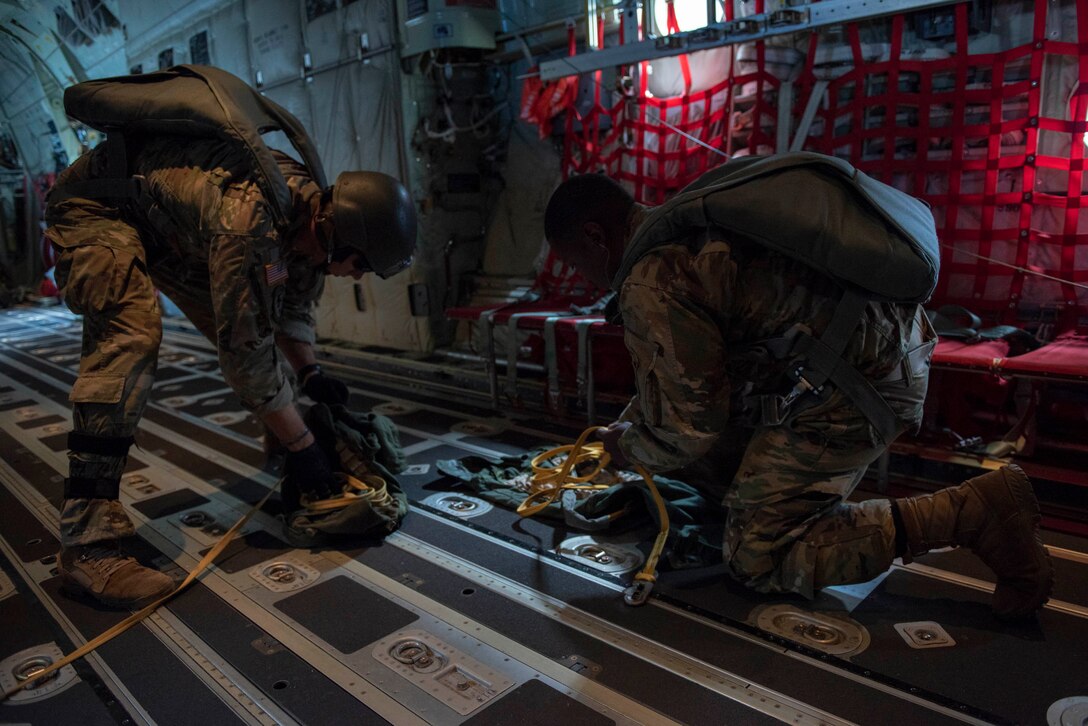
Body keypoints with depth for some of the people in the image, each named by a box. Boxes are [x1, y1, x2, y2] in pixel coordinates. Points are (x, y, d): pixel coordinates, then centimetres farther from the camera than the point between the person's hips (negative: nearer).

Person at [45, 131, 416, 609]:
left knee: (236, 323, 6)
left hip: (170, 224, 9)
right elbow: (248, 349, -36)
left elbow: (294, 304, 5)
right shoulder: (248, 221, -41)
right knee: (130, 334, -29)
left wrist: (310, 372, -7)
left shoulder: (313, 207, -13)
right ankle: (86, 544, -28)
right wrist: (300, 444, -27)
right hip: (96, 204, -8)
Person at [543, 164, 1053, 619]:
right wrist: (620, 428, 30)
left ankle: (972, 511, -5)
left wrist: (626, 449, 10)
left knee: (756, 559, -2)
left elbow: (690, 426, -11)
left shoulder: (651, 281, -16)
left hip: (852, 389, -10)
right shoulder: (683, 222, 15)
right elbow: (682, 369, 28)